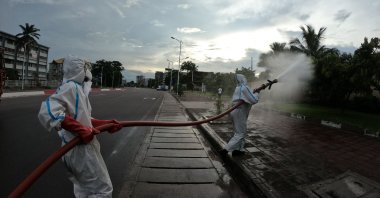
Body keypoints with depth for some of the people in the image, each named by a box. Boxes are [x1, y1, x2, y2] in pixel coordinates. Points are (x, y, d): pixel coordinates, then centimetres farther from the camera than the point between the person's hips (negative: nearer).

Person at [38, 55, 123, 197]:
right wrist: (80, 129, -33)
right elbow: (47, 112, -31)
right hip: (80, 149, -10)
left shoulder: (78, 89, 11)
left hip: (81, 148, 10)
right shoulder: (70, 86, -18)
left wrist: (107, 124, 7)